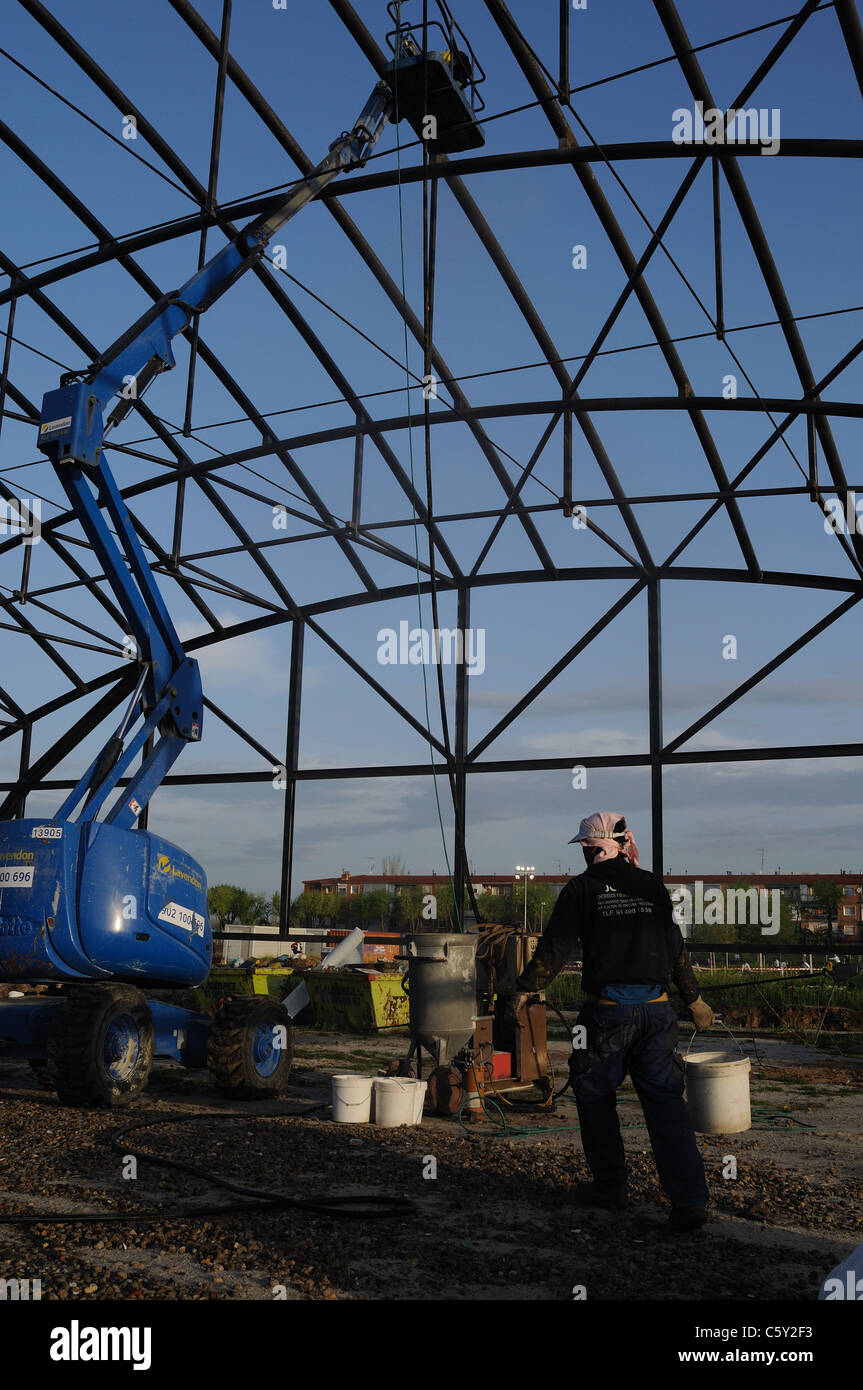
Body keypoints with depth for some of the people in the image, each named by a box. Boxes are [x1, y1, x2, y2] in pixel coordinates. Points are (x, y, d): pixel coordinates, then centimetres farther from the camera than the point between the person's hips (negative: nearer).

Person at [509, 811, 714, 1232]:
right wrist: (693, 998, 26)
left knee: (595, 1096, 14)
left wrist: (524, 989, 3)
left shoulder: (581, 888, -1)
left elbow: (555, 946, -5)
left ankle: (609, 1186, 23)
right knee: (666, 1103, 5)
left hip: (608, 1011, -3)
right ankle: (689, 1201, -2)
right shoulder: (652, 886, 10)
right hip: (656, 1009, 4)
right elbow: (676, 949, 15)